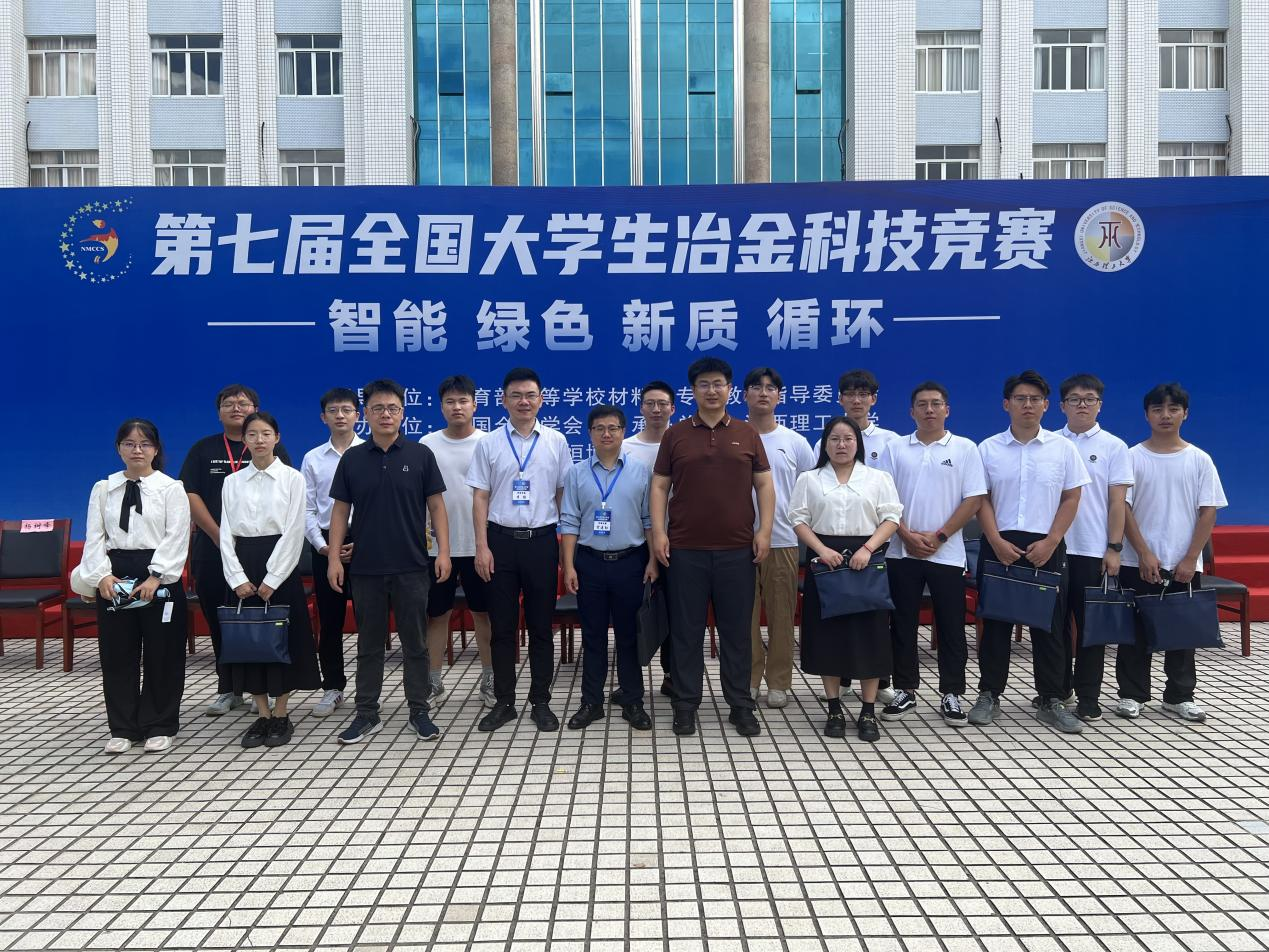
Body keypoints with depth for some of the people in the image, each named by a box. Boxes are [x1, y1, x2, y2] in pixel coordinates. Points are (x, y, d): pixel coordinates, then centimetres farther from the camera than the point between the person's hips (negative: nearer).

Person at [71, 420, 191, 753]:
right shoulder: (103, 489, 10)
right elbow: (95, 536, 5)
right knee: (117, 654, 7)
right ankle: (123, 728, 19)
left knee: (161, 654, 3)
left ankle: (160, 727, 15)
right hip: (113, 578, 3)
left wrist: (155, 577, -16)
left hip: (159, 577, -3)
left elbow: (176, 538, -7)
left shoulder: (171, 488, 0)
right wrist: (102, 574, -9)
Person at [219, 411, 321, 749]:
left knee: (283, 637, 0)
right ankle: (262, 715, 15)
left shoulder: (292, 478, -1)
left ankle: (281, 716, 12)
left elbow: (293, 531, -7)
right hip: (244, 566, 3)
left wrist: (272, 578, -13)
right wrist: (238, 577, -7)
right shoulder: (232, 482, 8)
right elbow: (226, 533, 4)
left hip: (281, 564, -3)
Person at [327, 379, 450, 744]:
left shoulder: (420, 455, 0)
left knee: (415, 643, 6)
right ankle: (366, 714, 19)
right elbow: (340, 511, 6)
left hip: (411, 566, -1)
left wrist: (443, 551, -8)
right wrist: (334, 558, -1)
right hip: (365, 567, 1)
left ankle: (419, 712, 16)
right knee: (369, 644, 10)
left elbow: (436, 505, 0)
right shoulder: (352, 459, 4)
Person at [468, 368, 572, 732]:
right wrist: (482, 546, -4)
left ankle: (540, 701, 17)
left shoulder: (556, 441, 4)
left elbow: (564, 494, 7)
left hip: (542, 540, 0)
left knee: (541, 626, 6)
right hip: (501, 539, 0)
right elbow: (480, 497, 3)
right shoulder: (489, 444, 3)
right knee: (502, 626, 6)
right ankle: (504, 701, 18)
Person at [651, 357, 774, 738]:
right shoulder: (676, 435, 6)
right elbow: (660, 486, 5)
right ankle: (685, 704, 16)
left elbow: (764, 484, 7)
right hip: (685, 549, 0)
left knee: (736, 629, 7)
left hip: (737, 549, 1)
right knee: (686, 629, 5)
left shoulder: (747, 434, 7)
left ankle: (741, 705, 18)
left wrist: (764, 530, -3)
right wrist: (658, 531, -5)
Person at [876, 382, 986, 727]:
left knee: (951, 627, 4)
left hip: (947, 553, -1)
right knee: (903, 624, 7)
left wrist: (938, 537, -10)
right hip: (902, 552, 1)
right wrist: (907, 536, -10)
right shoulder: (895, 448, 6)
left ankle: (951, 694, 14)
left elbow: (974, 500, -3)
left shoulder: (965, 449, 2)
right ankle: (905, 691, 17)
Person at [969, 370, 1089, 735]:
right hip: (999, 545, 0)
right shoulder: (988, 449, 3)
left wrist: (1049, 542, -8)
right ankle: (989, 695, 16)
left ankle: (1051, 701, 14)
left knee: (1049, 625, 4)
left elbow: (1071, 499, 3)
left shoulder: (1062, 448, 4)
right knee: (995, 622, 6)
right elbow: (981, 500, 2)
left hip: (1046, 547, 0)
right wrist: (998, 542, -10)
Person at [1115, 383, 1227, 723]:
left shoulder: (1199, 460, 2)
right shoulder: (1133, 458, -1)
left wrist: (1190, 560, -6)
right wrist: (1144, 554, -11)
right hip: (1139, 563, -1)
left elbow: (1208, 512, 1)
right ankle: (1132, 695, 15)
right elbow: (1123, 508, -4)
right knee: (1135, 631, 4)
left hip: (1184, 565, 1)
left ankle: (1179, 696, 21)